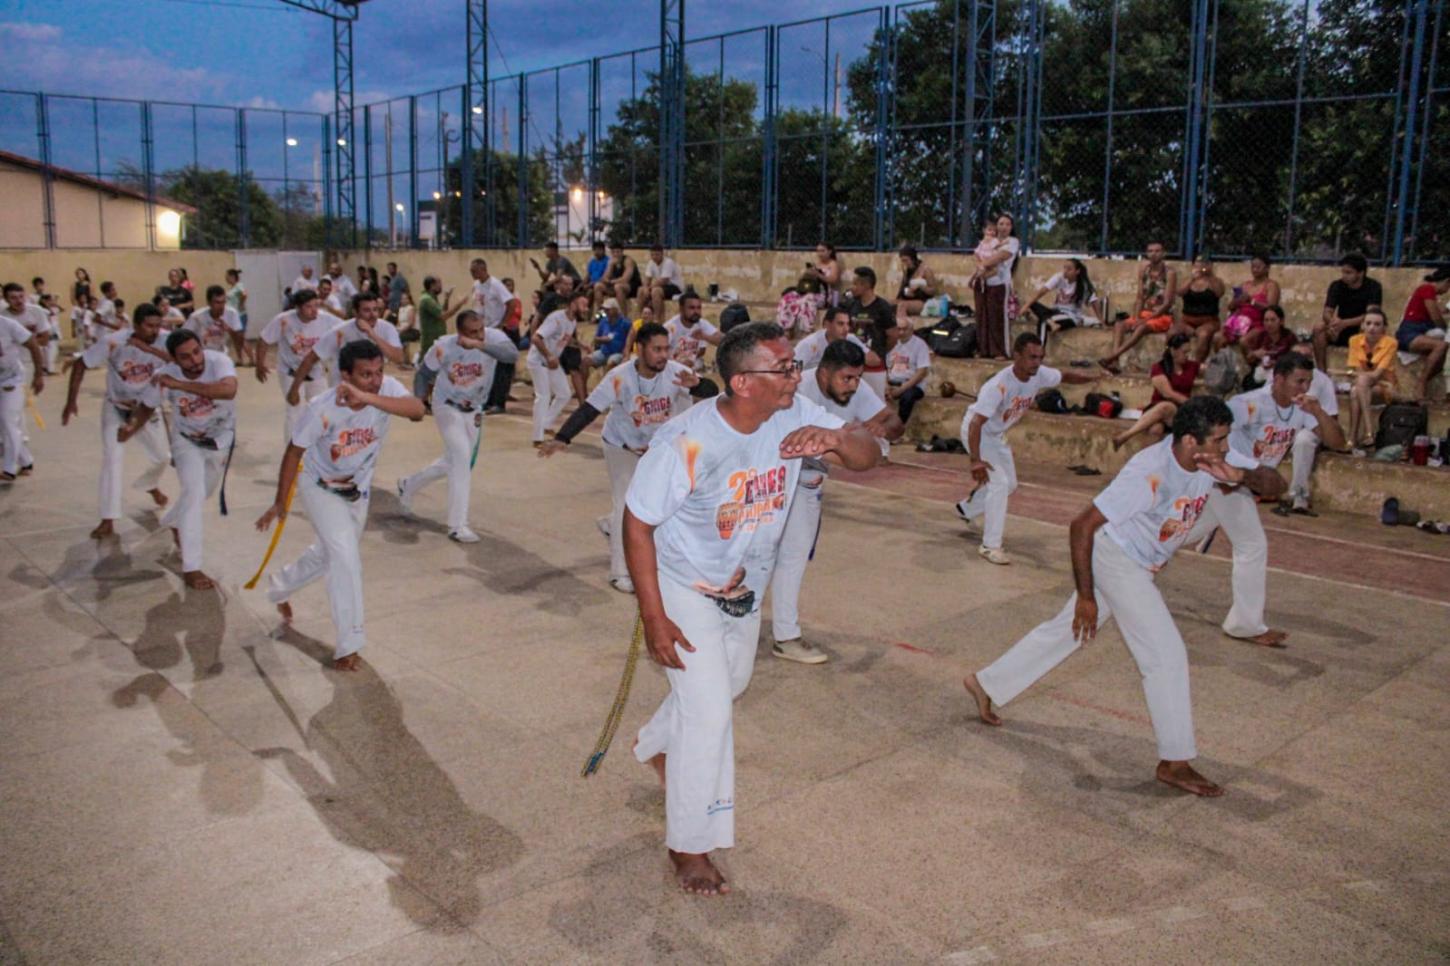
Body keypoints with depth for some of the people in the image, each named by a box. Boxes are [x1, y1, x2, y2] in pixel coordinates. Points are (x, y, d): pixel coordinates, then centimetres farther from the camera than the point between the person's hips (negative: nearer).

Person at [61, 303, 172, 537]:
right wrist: (71, 402, -15)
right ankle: (108, 521, -10)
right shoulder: (114, 342, -26)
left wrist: (148, 348, -45)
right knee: (113, 460, -15)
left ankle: (150, 485, 50)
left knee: (162, 457, 14)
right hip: (116, 408, -3)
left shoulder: (163, 340, -23)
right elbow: (80, 365, -15)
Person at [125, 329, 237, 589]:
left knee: (203, 492, 22)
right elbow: (147, 405, -7)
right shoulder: (164, 375, -26)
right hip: (187, 440, -2)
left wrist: (180, 385, -51)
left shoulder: (218, 361, -32)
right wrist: (132, 427, -27)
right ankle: (191, 568, -13)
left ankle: (174, 521, 56)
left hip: (220, 437, 2)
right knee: (194, 492, -19)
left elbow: (229, 390, -53)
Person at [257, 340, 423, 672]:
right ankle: (348, 645, -9)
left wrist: (366, 397, -58)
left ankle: (280, 588, 54)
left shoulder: (387, 389, -27)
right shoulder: (322, 409, -31)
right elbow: (294, 452, -16)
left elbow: (417, 410, -47)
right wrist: (280, 503, -8)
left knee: (329, 553, 23)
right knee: (345, 555, -19)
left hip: (358, 490, 5)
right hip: (319, 487, -5)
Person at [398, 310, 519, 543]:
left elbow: (513, 353, -43)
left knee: (453, 463, 17)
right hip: (447, 408, -4)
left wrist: (480, 345, -54)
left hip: (474, 412, 4)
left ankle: (408, 486, 43)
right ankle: (457, 526, -11)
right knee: (462, 459, -17)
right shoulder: (443, 347, -21)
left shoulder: (492, 336, -22)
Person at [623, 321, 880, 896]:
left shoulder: (795, 416, -17)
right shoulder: (686, 441, -32)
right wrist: (653, 617, -23)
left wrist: (836, 439, -39)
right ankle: (689, 846, 12)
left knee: (727, 685, 26)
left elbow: (868, 457, -14)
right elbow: (637, 524, -23)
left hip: (747, 588, 7)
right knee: (708, 710, -9)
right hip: (684, 589, -7)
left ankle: (654, 746, 56)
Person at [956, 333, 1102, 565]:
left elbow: (1065, 376, 2)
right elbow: (976, 423, -43)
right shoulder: (999, 385, -38)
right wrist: (976, 461, -51)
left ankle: (967, 509, 42)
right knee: (999, 483, -18)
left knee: (1009, 484, 18)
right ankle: (990, 546, -10)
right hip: (976, 432, -8)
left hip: (998, 435, 8)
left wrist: (1093, 378, -14)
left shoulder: (1040, 375, -18)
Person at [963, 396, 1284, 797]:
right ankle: (1175, 763, 5)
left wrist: (1240, 475, -32)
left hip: (1140, 565, 9)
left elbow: (1274, 484, -8)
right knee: (1167, 654, -7)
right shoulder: (1150, 473, -31)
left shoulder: (1214, 458, -10)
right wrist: (1085, 595, -22)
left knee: (1065, 630, 17)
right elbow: (1081, 525, -27)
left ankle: (987, 683, 31)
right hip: (1115, 558, -9)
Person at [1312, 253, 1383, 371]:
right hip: (1342, 331, 3)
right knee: (1319, 328, -26)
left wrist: (1345, 323, -41)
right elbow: (1327, 313, -15)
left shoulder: (1373, 286, -14)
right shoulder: (1336, 285, -7)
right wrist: (1333, 322, -41)